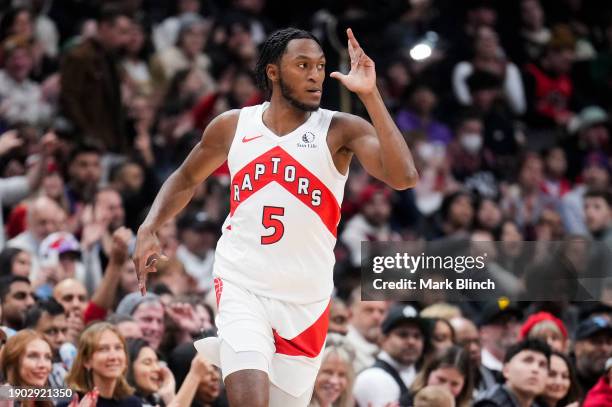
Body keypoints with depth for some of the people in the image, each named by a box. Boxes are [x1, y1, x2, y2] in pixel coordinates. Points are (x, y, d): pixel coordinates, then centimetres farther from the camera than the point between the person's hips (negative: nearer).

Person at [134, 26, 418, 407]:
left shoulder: (341, 131, -6)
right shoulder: (233, 126, 2)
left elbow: (404, 177, -23)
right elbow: (186, 179, 19)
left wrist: (370, 95, -25)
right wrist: (149, 229, 3)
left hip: (306, 300, 1)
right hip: (242, 287, -1)